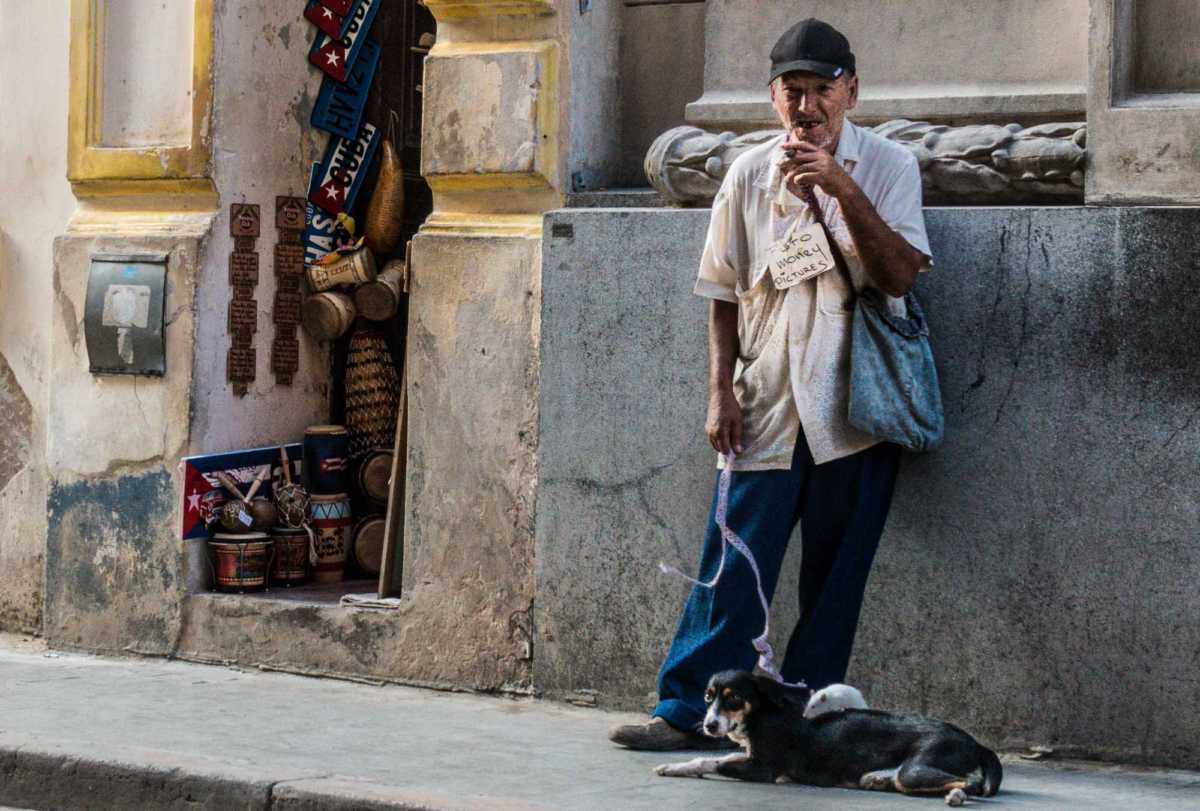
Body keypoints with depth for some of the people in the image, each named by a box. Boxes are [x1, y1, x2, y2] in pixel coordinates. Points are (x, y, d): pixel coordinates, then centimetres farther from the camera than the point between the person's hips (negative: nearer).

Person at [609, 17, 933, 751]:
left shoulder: (887, 167, 0)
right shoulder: (750, 175, 6)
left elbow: (899, 276, -13)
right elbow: (725, 295, 11)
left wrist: (842, 189, -22)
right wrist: (722, 391, 2)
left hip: (854, 411, -1)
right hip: (766, 407, 2)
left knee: (835, 579, 3)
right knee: (732, 566, -1)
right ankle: (688, 711, 5)